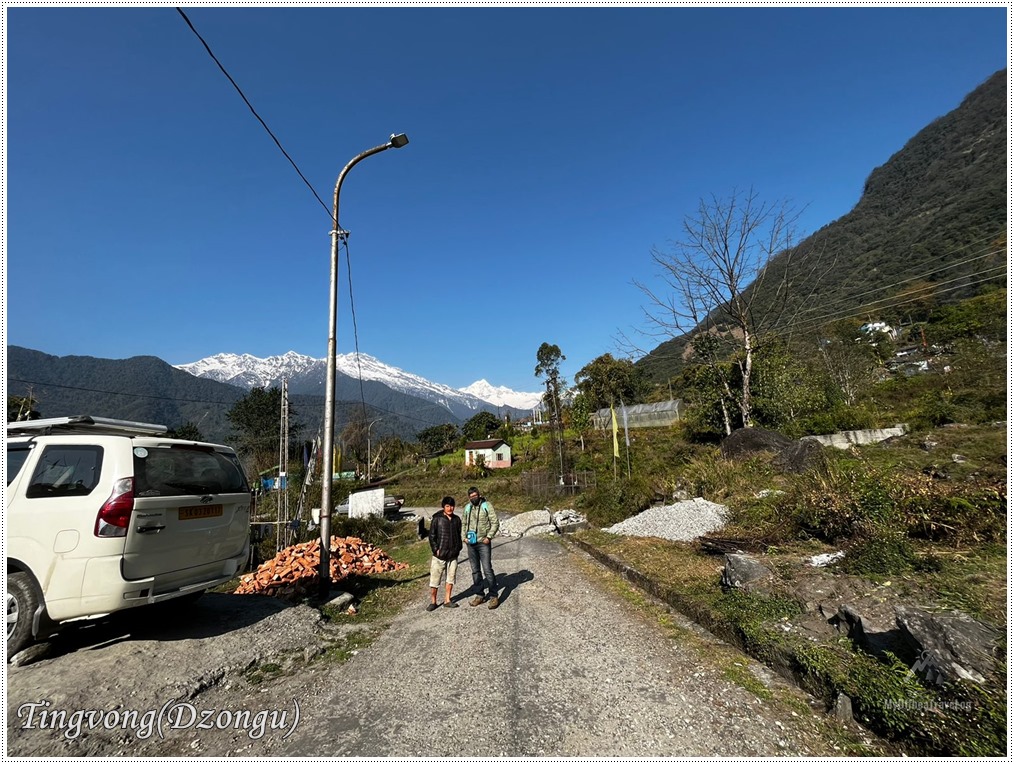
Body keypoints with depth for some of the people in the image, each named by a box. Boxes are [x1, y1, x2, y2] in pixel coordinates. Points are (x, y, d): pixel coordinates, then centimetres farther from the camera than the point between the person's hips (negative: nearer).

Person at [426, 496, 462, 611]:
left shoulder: (457, 519, 7)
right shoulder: (437, 519, -6)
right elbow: (432, 536, -5)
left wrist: (458, 548, 6)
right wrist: (436, 549, -11)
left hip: (453, 555, 4)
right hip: (439, 555, -4)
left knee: (450, 578, 12)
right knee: (435, 579, 1)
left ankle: (447, 600, 24)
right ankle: (433, 602, 15)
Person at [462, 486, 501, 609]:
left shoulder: (486, 506, -7)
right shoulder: (467, 507, 7)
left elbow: (495, 522, -9)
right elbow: (464, 524, 16)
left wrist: (489, 536, -16)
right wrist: (463, 537, 3)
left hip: (483, 543, -5)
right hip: (470, 543, 5)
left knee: (487, 569, -7)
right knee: (475, 570, 12)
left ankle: (494, 596, 3)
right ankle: (479, 595, 23)